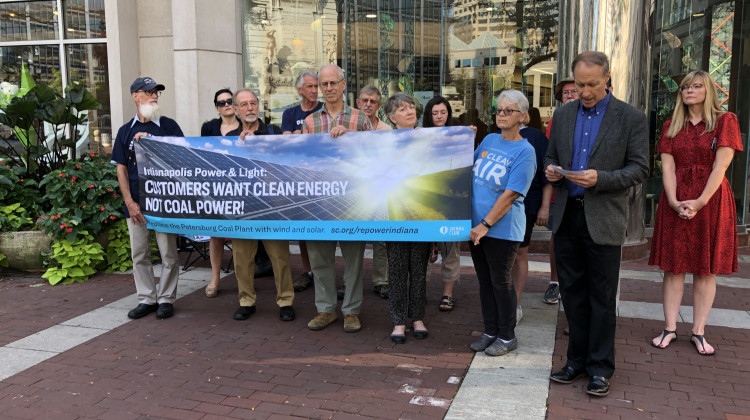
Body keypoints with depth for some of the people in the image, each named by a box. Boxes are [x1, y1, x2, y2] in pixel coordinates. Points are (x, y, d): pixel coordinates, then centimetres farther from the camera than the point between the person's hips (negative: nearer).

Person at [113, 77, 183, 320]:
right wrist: (129, 202, -3)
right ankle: (147, 299, 21)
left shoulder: (169, 126, 4)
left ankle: (166, 299, 15)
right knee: (139, 253, 8)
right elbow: (121, 169, 8)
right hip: (136, 203, 3)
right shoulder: (126, 131, 10)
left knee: (168, 252, 2)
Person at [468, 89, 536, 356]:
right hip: (476, 225, 6)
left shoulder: (524, 151, -11)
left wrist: (485, 225, -19)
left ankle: (507, 336, 20)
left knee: (500, 281, 4)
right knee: (484, 280, 14)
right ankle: (490, 331, 27)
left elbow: (510, 194, -17)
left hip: (502, 228, -6)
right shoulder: (489, 140, 8)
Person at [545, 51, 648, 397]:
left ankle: (600, 368, 18)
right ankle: (578, 359, 26)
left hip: (604, 219, -4)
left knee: (601, 298, 4)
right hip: (567, 216, 4)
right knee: (572, 292, 12)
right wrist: (550, 170, -7)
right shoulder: (563, 114, 9)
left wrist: (600, 179, -21)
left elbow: (639, 169, -6)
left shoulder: (631, 118, -4)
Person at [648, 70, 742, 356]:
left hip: (710, 200, -2)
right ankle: (670, 329, 8)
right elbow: (667, 166, 1)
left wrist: (700, 202, -16)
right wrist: (674, 202, -13)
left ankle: (699, 332, 9)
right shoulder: (671, 126, 10)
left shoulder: (725, 121, 1)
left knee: (706, 268, 3)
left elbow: (721, 165, -8)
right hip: (675, 202, 2)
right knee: (673, 266, 2)